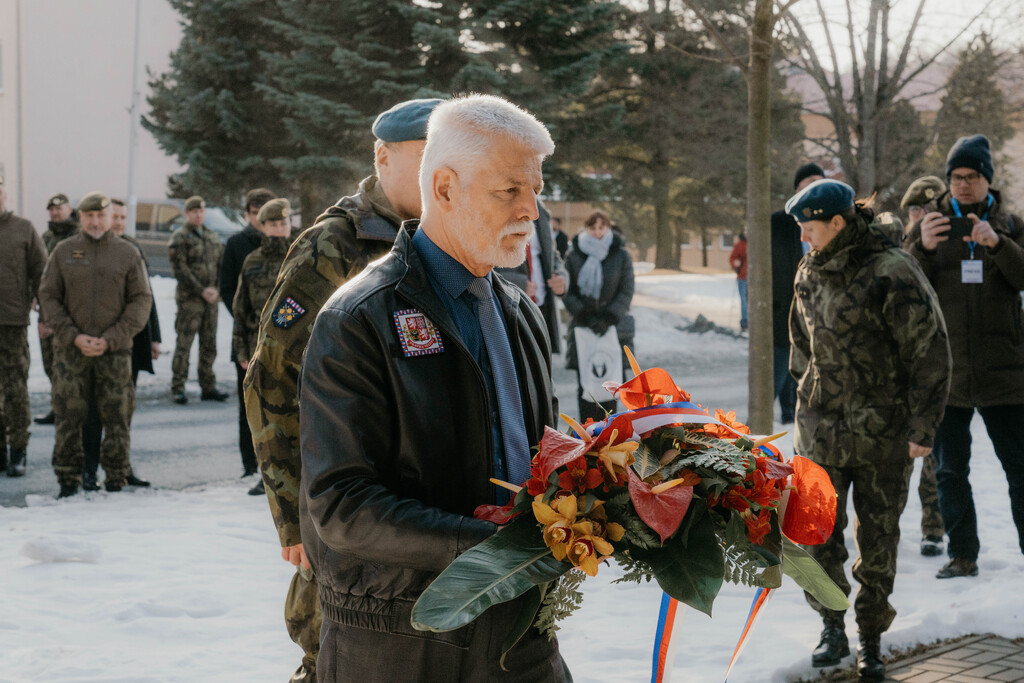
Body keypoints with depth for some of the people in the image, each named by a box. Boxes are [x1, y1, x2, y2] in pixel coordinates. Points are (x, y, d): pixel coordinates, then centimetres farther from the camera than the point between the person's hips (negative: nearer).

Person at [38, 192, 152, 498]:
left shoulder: (128, 254, 4)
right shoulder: (64, 252, 6)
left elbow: (141, 301, 1)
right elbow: (48, 297, 4)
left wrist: (110, 339, -9)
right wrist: (73, 336, -9)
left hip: (115, 350, 0)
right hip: (71, 348, 0)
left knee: (116, 415, 1)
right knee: (69, 414, 0)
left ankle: (116, 476, 11)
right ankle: (68, 478, 9)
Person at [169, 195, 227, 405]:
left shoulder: (213, 237, 15)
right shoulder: (180, 237, -3)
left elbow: (220, 265, 14)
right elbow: (180, 269, -11)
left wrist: (216, 290, -3)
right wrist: (201, 291, -16)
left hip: (211, 299, 6)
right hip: (189, 299, -6)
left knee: (209, 345, 8)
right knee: (183, 343, -5)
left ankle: (208, 387, 15)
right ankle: (178, 387, 0)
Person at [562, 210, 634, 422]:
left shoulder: (621, 256, 4)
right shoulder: (574, 257, 4)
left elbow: (626, 292, 2)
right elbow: (567, 292, 3)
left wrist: (608, 318, -9)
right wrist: (585, 316, -9)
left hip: (613, 326, 0)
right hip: (582, 328, 0)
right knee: (585, 384, -4)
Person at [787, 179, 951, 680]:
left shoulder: (891, 273, -14)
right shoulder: (809, 274, 5)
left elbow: (930, 351, -11)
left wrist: (922, 427, -11)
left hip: (884, 432, -4)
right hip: (821, 427, 4)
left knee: (879, 537, 5)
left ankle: (871, 641, 18)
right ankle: (832, 629, 19)